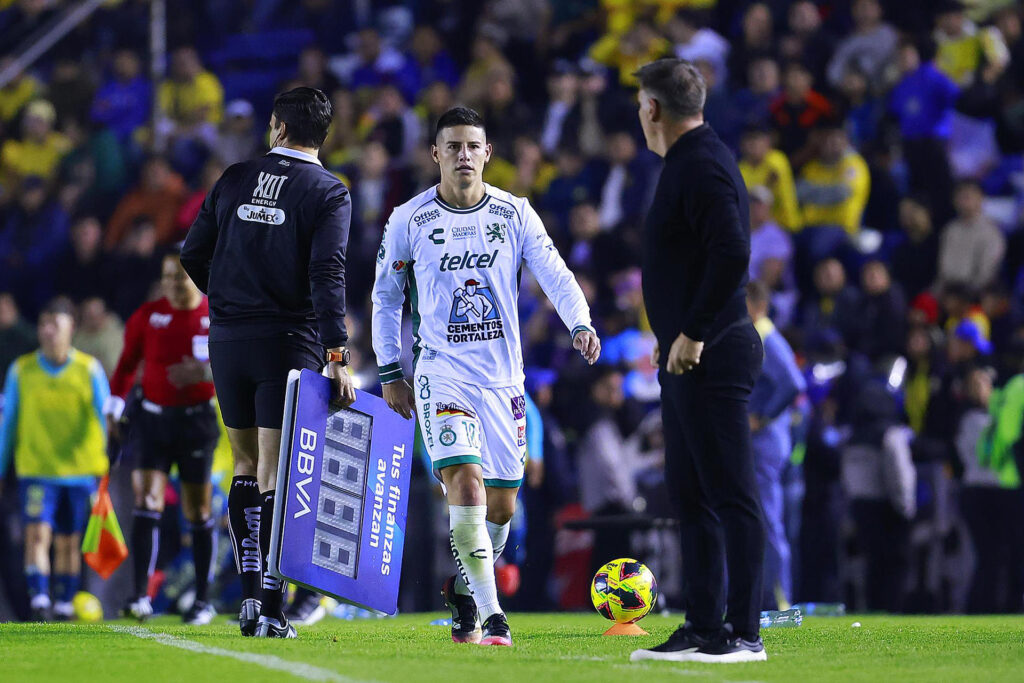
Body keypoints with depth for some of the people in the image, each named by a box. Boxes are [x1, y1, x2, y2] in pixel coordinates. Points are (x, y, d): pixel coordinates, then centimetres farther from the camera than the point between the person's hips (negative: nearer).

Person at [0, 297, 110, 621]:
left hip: (79, 469, 0)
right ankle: (39, 602, -22)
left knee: (69, 542, 9)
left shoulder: (89, 369, 0)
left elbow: (106, 418, 3)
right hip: (36, 469, 0)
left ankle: (65, 606, 19)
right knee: (37, 534, -16)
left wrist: (108, 467, -5)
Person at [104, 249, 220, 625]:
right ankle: (140, 595, -18)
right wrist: (114, 408, 5)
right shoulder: (147, 316, 2)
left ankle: (203, 600, 15)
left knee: (198, 510, 6)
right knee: (146, 501, -13)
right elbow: (127, 364, 10)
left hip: (197, 421, -1)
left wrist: (204, 373, -17)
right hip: (153, 419, 1)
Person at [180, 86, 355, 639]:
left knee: (245, 466, 16)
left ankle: (249, 594, 11)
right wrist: (337, 355, -20)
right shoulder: (328, 193, -5)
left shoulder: (234, 179, 7)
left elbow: (193, 254, 10)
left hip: (227, 340, 4)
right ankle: (269, 610, -8)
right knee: (274, 475, -4)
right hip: (289, 342, -3)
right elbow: (327, 274, -16)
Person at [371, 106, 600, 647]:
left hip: (503, 375, 3)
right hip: (442, 372, -3)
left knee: (502, 504, 6)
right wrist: (390, 373, 6)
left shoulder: (514, 214, 3)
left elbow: (554, 274, -6)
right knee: (466, 481, -21)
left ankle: (463, 591, 32)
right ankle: (490, 613, -18)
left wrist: (580, 323, -25)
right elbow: (385, 298, 10)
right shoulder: (409, 220, 0)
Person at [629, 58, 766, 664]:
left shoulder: (703, 166, -14)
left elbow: (732, 252, -25)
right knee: (690, 494, 13)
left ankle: (745, 633, -8)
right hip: (687, 358, 11)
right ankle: (705, 628, 17)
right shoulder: (691, 161, 17)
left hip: (712, 357, -11)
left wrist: (694, 333, -21)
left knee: (731, 494, -8)